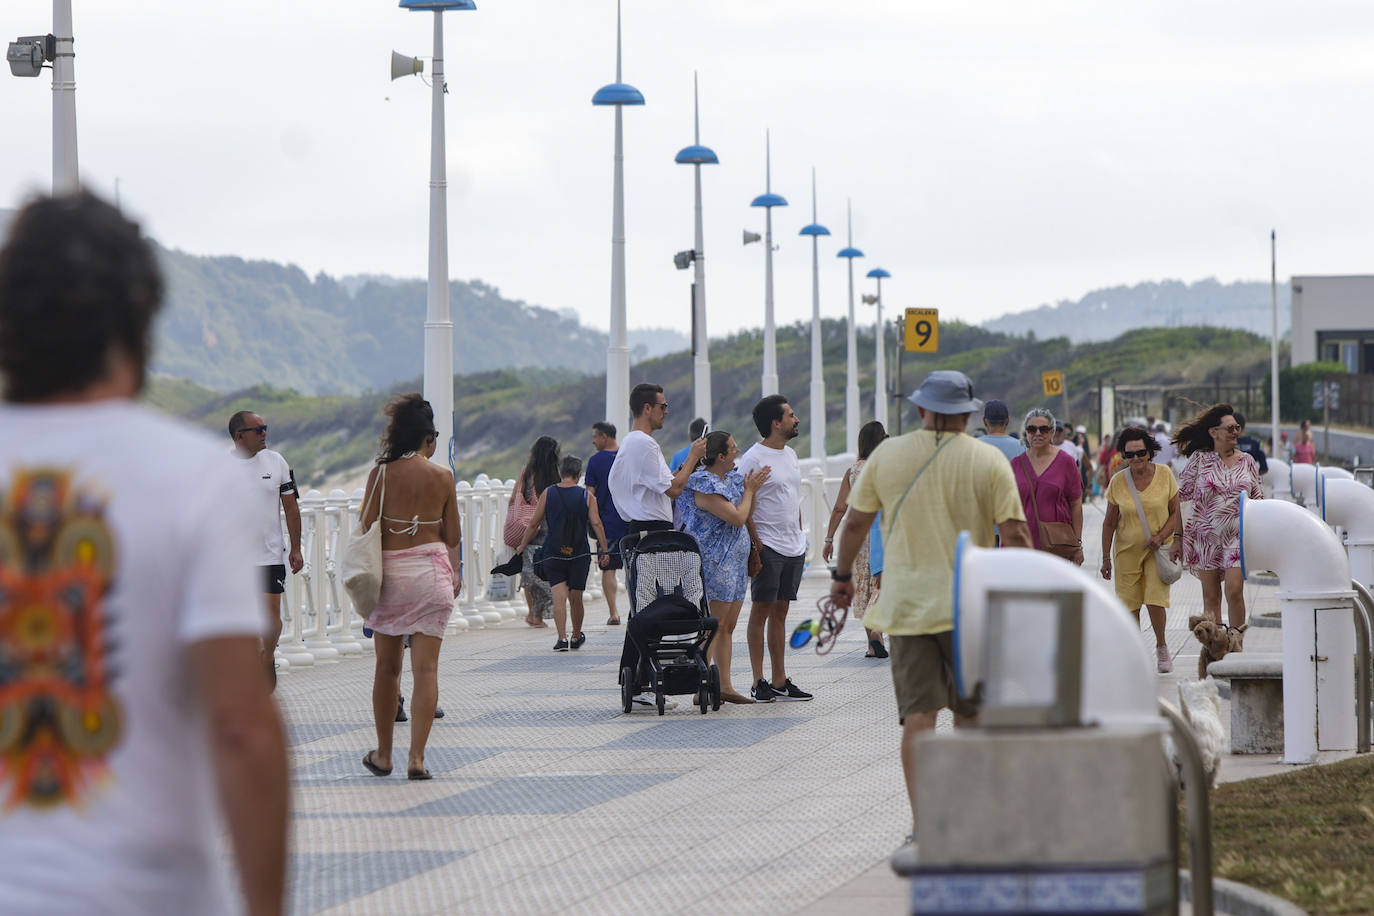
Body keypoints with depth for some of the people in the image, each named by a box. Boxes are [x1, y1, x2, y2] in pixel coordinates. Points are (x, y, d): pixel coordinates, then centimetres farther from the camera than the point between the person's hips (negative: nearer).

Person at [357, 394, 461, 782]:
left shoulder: (381, 473, -4)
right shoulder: (442, 476, -2)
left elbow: (366, 528, -5)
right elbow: (453, 535, 4)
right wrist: (454, 572, 20)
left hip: (389, 570, 1)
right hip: (431, 569, 0)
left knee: (388, 666, 13)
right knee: (426, 668, -1)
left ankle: (383, 754, 20)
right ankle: (416, 757, -8)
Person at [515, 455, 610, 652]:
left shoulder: (547, 494, 1)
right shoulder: (587, 496, -1)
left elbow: (534, 524, 4)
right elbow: (596, 524, -7)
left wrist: (523, 545, 16)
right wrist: (604, 551, -3)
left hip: (553, 553, 0)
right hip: (579, 554, 1)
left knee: (559, 597, -6)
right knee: (575, 598, 14)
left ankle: (562, 637, -20)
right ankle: (576, 637, 30)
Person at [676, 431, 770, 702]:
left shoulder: (731, 478, 14)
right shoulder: (705, 486, -16)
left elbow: (748, 514, 23)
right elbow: (737, 518, -20)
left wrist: (753, 488, 10)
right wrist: (749, 489, -8)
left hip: (734, 563, 10)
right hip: (714, 564, -10)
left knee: (727, 627, 11)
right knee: (714, 625, -11)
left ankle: (725, 686, 14)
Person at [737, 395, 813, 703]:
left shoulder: (790, 454, 15)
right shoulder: (753, 458, -11)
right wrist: (755, 544, -18)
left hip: (794, 547, 8)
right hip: (768, 547, -8)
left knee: (780, 611, 11)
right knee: (761, 610, -4)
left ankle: (780, 681, 13)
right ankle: (758, 682, -2)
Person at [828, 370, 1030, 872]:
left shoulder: (887, 455, 2)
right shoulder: (989, 462, -3)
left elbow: (855, 522, 8)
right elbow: (1014, 534, -6)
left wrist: (842, 575, 22)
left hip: (907, 604, 1)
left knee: (917, 714, -2)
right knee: (970, 715, 13)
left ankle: (921, 829, -14)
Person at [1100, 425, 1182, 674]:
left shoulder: (1165, 474, -5)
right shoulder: (1118, 482, -4)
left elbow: (1176, 511, 1)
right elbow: (1109, 523, 4)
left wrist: (1161, 536, -14)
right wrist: (1106, 558, 3)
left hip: (1158, 549, -1)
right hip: (1127, 551, 1)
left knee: (1155, 598, -12)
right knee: (1129, 603, 2)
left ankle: (1161, 647, 10)